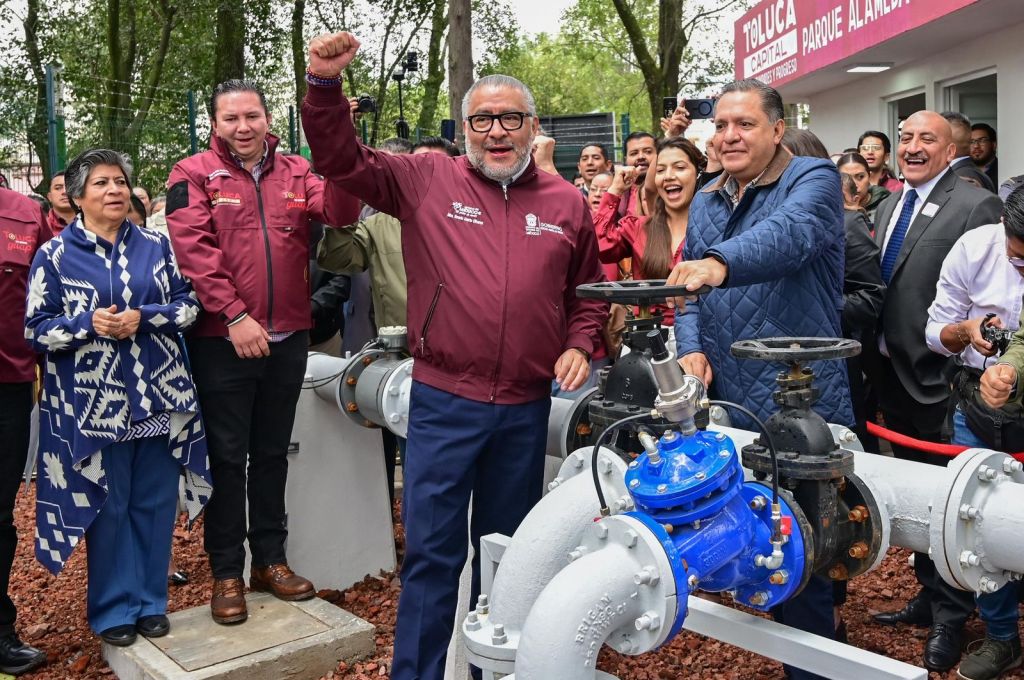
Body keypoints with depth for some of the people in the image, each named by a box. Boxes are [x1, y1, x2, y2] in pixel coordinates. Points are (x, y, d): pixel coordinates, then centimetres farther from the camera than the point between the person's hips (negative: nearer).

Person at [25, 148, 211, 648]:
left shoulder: (155, 246, 7)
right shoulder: (54, 256, 0)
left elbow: (188, 303, 4)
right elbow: (37, 329, 0)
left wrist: (144, 317, -13)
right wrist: (89, 324, -17)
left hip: (159, 396, 2)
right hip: (94, 404, -2)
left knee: (155, 503, 9)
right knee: (107, 507, 7)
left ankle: (151, 601, 26)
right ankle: (114, 609, 23)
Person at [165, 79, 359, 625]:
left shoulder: (295, 173, 8)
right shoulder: (193, 175, -2)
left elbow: (340, 212, -9)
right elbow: (193, 250, -13)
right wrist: (235, 315, -20)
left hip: (286, 339, 4)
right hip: (222, 341, -3)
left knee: (272, 454, 15)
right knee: (227, 457, 6)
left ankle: (270, 559, 29)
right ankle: (227, 573, 19)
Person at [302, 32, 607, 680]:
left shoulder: (567, 203, 6)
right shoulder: (427, 181, -1)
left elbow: (588, 291, 15)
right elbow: (342, 159, -2)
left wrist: (579, 345, 0)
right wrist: (326, 85, -16)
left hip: (527, 408, 3)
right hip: (444, 402, -2)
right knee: (432, 550, 4)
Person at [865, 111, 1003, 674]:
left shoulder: (975, 206, -12)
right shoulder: (888, 207, 12)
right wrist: (875, 359, 9)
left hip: (938, 380, -7)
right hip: (893, 375, 7)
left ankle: (951, 613, 24)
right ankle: (929, 594, 36)